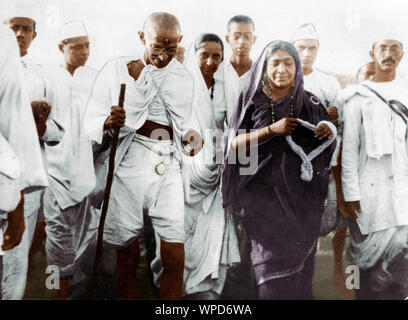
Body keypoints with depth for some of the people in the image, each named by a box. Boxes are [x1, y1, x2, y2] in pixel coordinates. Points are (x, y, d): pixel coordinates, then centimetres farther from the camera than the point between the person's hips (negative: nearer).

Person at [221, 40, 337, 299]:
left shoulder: (310, 103, 5)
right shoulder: (252, 101, 1)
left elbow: (326, 142, 11)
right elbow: (236, 143, -4)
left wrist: (329, 132, -12)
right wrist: (272, 129, -17)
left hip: (301, 194, 2)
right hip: (265, 192, -1)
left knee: (299, 259, 1)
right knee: (273, 258, -5)